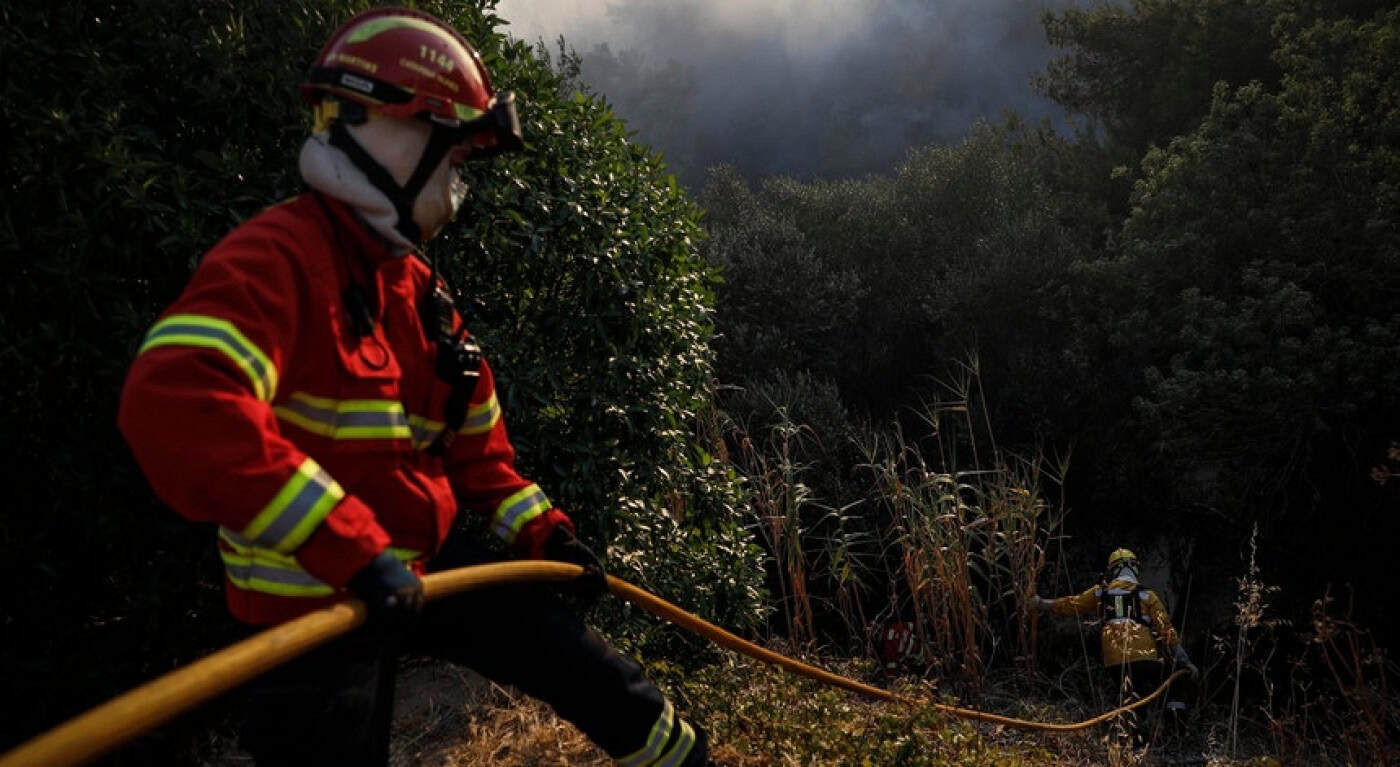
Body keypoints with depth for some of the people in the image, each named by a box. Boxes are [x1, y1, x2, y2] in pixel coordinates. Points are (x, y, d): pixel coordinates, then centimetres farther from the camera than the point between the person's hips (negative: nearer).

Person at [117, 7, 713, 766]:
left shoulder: (417, 284, 8)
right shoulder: (278, 257, -21)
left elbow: (472, 435, 17)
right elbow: (174, 404, -38)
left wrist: (544, 532, 12)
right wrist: (350, 549, -39)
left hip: (428, 560, 7)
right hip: (317, 601, -7)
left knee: (587, 671, 10)